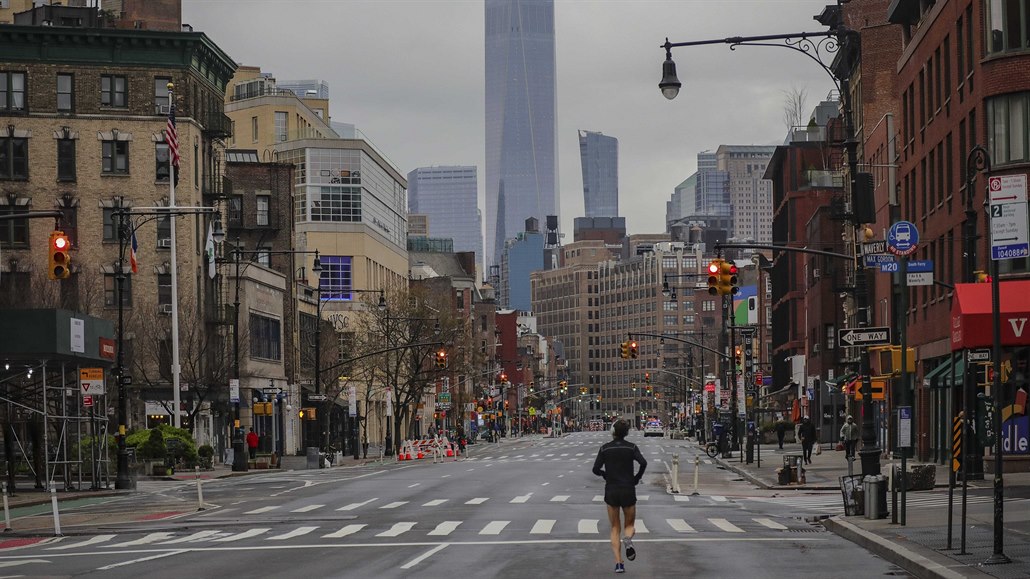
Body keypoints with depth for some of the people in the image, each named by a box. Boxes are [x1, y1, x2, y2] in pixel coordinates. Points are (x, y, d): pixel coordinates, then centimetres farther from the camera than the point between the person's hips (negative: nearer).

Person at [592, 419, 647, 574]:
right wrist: (637, 478, -1)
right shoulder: (631, 447, -2)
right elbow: (643, 463, -17)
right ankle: (628, 539, -22)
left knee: (615, 529, 11)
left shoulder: (605, 448, -1)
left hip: (611, 491, 1)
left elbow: (596, 469, -5)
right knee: (629, 525, 15)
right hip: (628, 491, -1)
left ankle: (618, 563, -3)